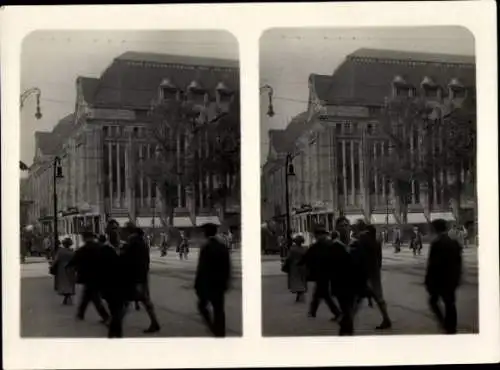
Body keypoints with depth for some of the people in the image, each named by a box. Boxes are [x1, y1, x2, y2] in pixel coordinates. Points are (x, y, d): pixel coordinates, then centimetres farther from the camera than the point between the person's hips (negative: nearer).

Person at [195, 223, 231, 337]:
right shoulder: (223, 247, 4)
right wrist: (226, 282, 16)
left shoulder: (206, 247, -14)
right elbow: (227, 267, 8)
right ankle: (220, 333, 9)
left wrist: (197, 285, -9)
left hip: (207, 283, -5)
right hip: (219, 283, 5)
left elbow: (201, 268, -15)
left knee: (202, 305, 13)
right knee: (219, 309, 9)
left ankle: (212, 328, 3)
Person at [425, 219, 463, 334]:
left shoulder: (436, 244, -17)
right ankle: (451, 328, 17)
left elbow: (432, 264, -17)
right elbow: (458, 262, 9)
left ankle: (443, 323, 1)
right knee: (450, 303, 12)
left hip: (439, 279, -6)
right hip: (452, 280, 6)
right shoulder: (455, 243, 3)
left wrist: (428, 281, -9)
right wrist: (457, 278, 18)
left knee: (433, 301, 13)